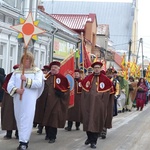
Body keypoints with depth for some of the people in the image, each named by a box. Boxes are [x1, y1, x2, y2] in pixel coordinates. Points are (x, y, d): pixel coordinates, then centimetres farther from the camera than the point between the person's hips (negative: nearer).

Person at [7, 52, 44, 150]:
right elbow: (10, 85, 4)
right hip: (18, 99, 5)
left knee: (27, 119, -10)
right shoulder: (16, 72, 15)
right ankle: (24, 139, 19)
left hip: (29, 100, -4)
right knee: (19, 119, 8)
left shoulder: (37, 71, 5)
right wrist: (16, 89, -16)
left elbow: (39, 83, -12)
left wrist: (27, 80, -20)